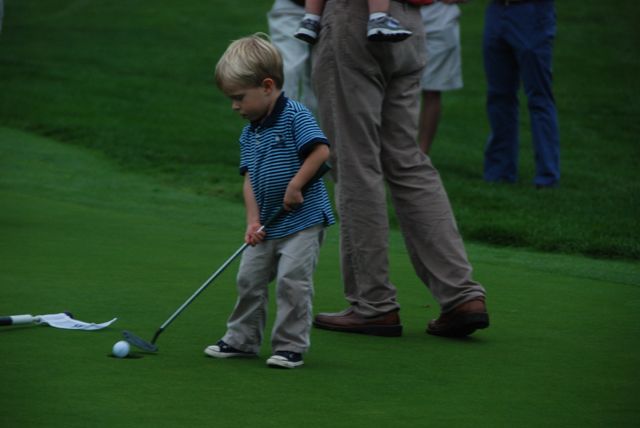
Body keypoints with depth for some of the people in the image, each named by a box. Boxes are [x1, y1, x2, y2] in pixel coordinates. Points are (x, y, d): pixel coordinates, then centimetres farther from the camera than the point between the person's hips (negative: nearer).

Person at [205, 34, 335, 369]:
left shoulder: (295, 116, -13)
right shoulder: (249, 134, 10)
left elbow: (321, 151, -22)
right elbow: (250, 179, 6)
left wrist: (295, 186, -22)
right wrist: (253, 221, -6)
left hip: (303, 219, -8)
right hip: (268, 224, 8)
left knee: (291, 281, -11)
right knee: (249, 279, 10)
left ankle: (290, 346, -2)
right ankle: (242, 339, 23)